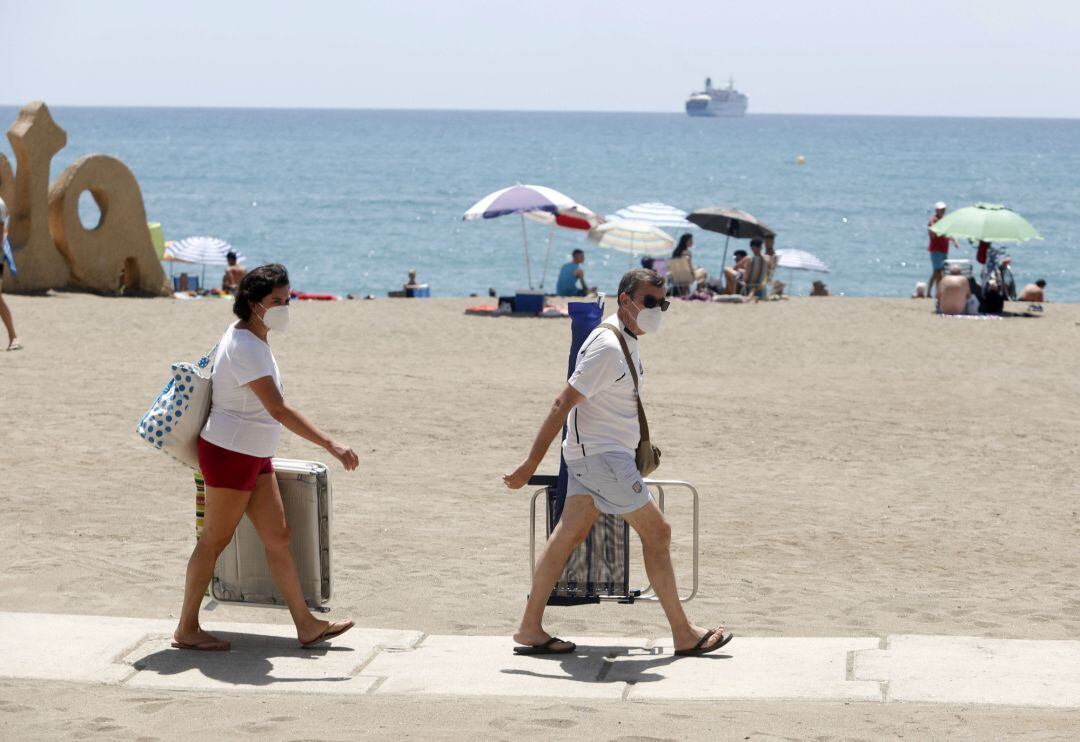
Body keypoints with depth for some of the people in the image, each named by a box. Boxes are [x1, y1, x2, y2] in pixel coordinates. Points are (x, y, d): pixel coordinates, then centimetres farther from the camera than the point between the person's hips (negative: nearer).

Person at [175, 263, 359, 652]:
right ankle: (186, 629, 12)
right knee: (215, 540, 1)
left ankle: (307, 625, 14)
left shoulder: (249, 337, 8)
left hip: (254, 457, 9)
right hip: (229, 455, -9)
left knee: (279, 537, 9)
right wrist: (330, 445, -34)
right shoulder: (246, 349, -24)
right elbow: (278, 410, -31)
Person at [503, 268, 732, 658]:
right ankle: (684, 635, 2)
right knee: (657, 531, -4)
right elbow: (562, 405, -22)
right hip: (602, 456, -10)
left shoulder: (625, 341, 11)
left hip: (589, 457, 10)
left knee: (568, 535, 9)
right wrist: (531, 464, -22)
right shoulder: (608, 347, -21)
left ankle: (530, 629, 11)